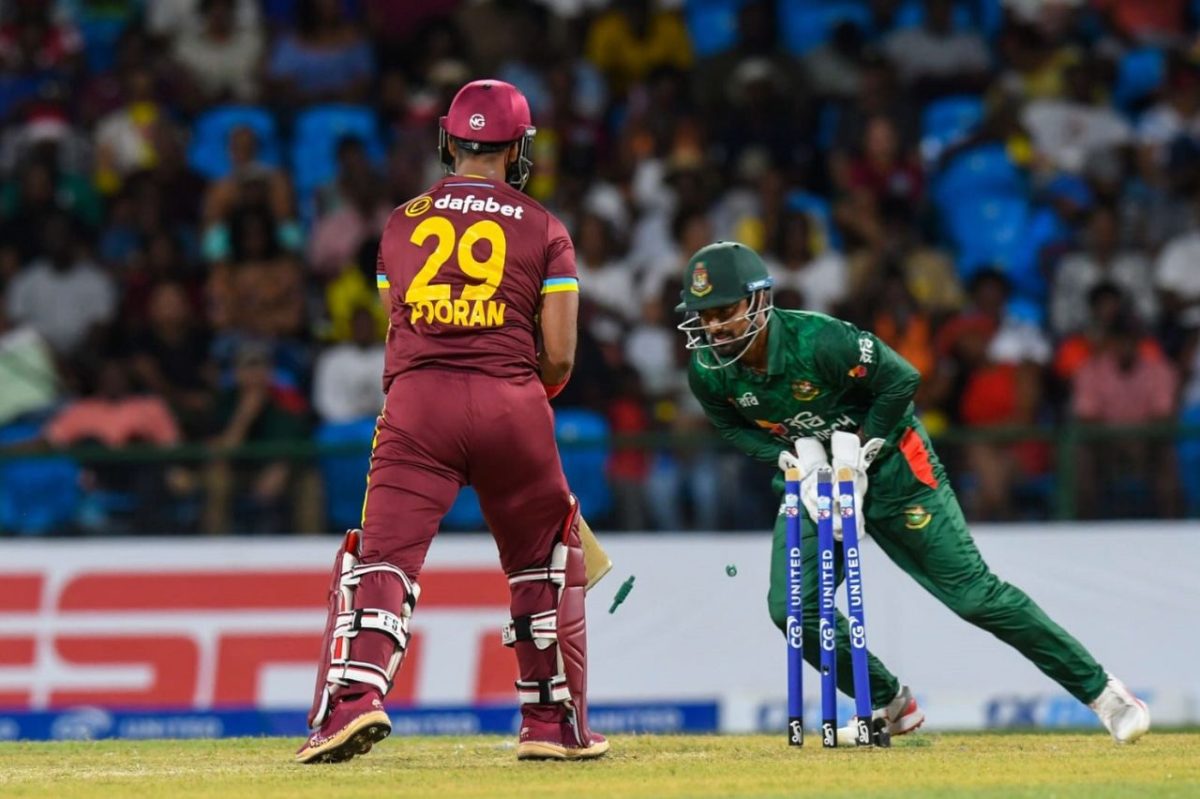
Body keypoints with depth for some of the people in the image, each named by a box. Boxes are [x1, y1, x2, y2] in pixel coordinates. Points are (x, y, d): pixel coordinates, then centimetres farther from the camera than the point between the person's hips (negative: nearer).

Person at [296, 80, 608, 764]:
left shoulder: (402, 224, 13)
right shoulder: (543, 229, 6)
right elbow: (559, 356, 1)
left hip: (418, 399, 0)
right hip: (511, 402, 0)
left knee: (382, 555, -6)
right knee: (546, 565, 17)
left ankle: (354, 697, -28)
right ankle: (554, 722, 19)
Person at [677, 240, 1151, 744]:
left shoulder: (817, 340, -30)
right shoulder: (708, 372, -14)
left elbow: (901, 379, -19)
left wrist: (857, 448, -19)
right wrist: (793, 453, -12)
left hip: (887, 465, -5)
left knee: (973, 593, -7)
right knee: (791, 607, -10)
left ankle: (1100, 689, 2)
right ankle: (889, 705, 12)